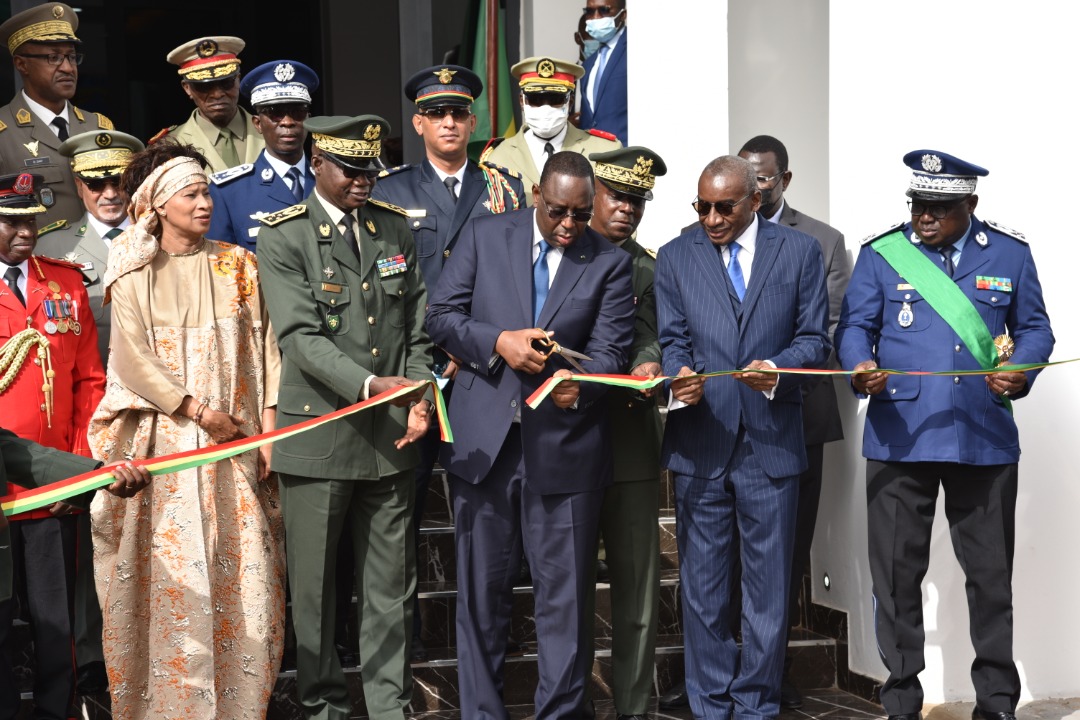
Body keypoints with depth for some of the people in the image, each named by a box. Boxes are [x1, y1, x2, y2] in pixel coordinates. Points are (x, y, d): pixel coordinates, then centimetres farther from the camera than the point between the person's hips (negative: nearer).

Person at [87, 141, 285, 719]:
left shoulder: (236, 265, 9)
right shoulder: (134, 274, 3)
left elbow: (262, 347, 6)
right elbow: (133, 358, -5)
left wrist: (269, 427, -2)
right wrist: (197, 410, -10)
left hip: (235, 439, 2)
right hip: (165, 440, -2)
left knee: (243, 571, 0)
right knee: (174, 573, -5)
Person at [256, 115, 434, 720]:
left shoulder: (397, 231, 11)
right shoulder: (284, 236, -3)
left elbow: (418, 329, 12)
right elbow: (303, 336, -13)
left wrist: (419, 396, -4)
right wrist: (370, 385, -25)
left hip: (391, 435, 4)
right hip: (319, 435, -3)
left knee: (392, 584, 7)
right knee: (314, 581, 5)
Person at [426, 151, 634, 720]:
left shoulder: (609, 263, 3)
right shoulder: (485, 236, 4)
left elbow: (610, 349, -4)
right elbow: (442, 315, 3)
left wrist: (579, 385, -26)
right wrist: (499, 342, -15)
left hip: (564, 444, -1)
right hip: (484, 438, 1)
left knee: (564, 594, 3)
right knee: (482, 589, 10)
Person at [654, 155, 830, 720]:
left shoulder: (800, 252, 5)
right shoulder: (675, 258, 8)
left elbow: (814, 339, 3)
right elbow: (672, 340, 5)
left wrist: (776, 369, -16)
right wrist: (677, 376, -16)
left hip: (770, 440, -1)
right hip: (699, 442, 1)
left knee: (767, 586, 5)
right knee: (702, 588, 7)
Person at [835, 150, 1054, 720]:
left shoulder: (1009, 254, 7)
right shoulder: (881, 253, 4)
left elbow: (1035, 329, 12)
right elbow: (855, 325, 3)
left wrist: (1020, 373, -8)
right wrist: (860, 368, -18)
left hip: (985, 439, 1)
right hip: (899, 438, 0)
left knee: (991, 572, 8)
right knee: (897, 572, 5)